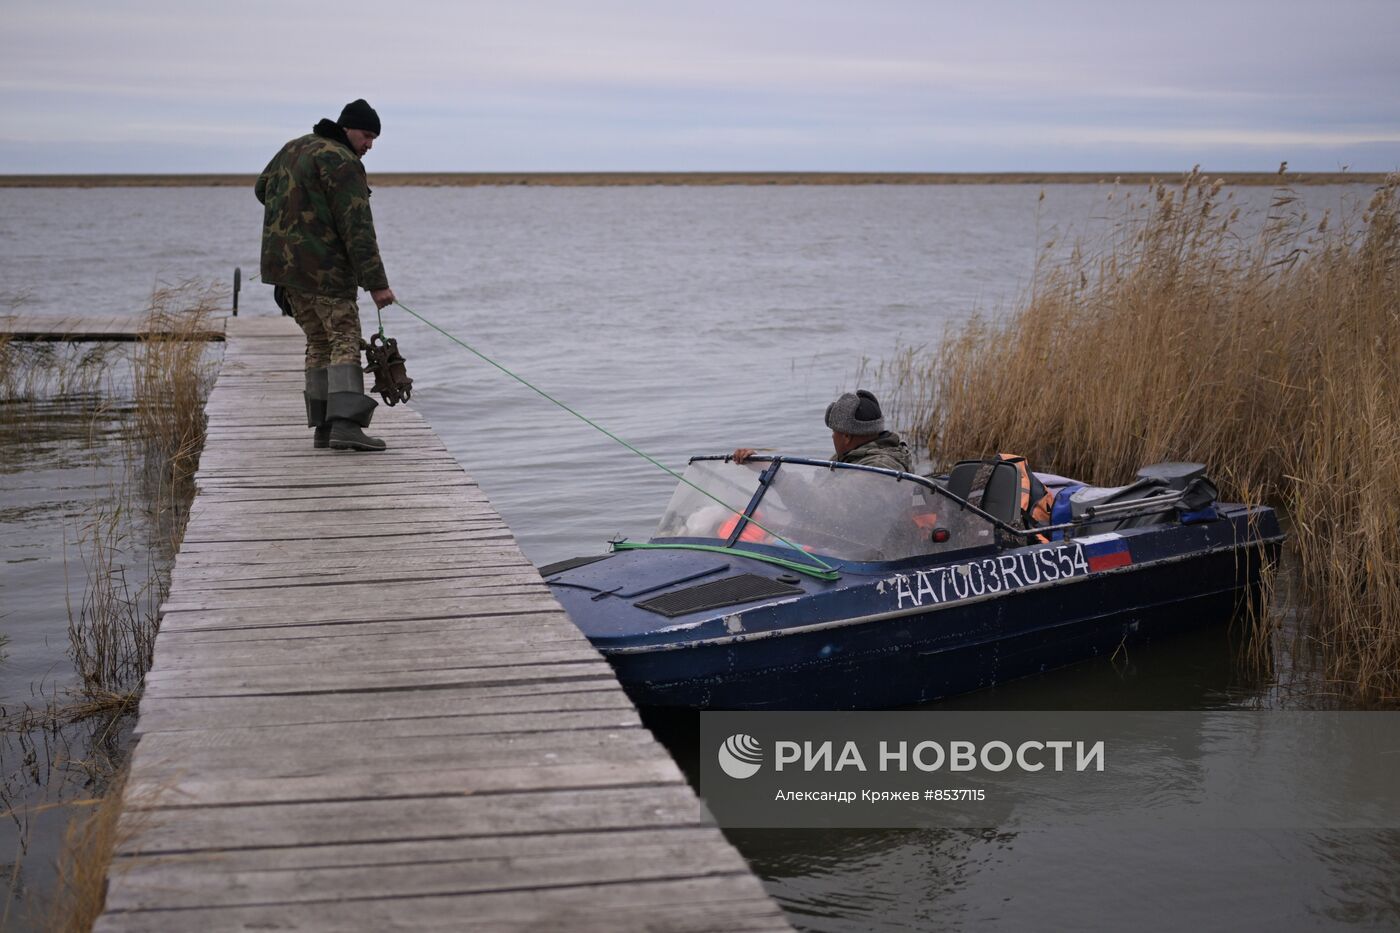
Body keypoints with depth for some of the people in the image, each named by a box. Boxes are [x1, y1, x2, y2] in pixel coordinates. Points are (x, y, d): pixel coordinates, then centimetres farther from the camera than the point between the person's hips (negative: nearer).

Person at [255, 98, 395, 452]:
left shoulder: (295, 147, 15)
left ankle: (323, 427, 10)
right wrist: (376, 283, -20)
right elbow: (358, 229, -19)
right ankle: (345, 425, -25)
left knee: (319, 342, 13)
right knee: (345, 340, -11)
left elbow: (263, 188, 29)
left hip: (284, 261, 9)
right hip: (323, 266, -9)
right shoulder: (343, 163, -13)